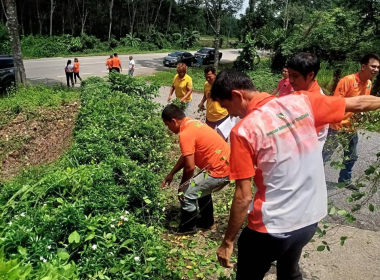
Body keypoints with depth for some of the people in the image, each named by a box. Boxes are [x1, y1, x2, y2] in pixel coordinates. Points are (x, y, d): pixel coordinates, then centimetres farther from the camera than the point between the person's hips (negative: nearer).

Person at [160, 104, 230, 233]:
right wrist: (171, 174, 22)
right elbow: (186, 156, 19)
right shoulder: (192, 124, 12)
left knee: (186, 194, 0)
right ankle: (207, 222, 40)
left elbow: (190, 167, -19)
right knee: (201, 188, 29)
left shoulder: (185, 134, -19)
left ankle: (186, 228, 19)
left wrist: (182, 186, -2)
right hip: (227, 164, 10)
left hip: (219, 170, -10)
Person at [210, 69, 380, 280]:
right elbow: (359, 104, 9)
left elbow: (243, 197, -17)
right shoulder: (301, 102, -5)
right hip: (311, 218, 6)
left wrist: (227, 242, -5)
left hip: (272, 228, -6)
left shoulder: (243, 131, -20)